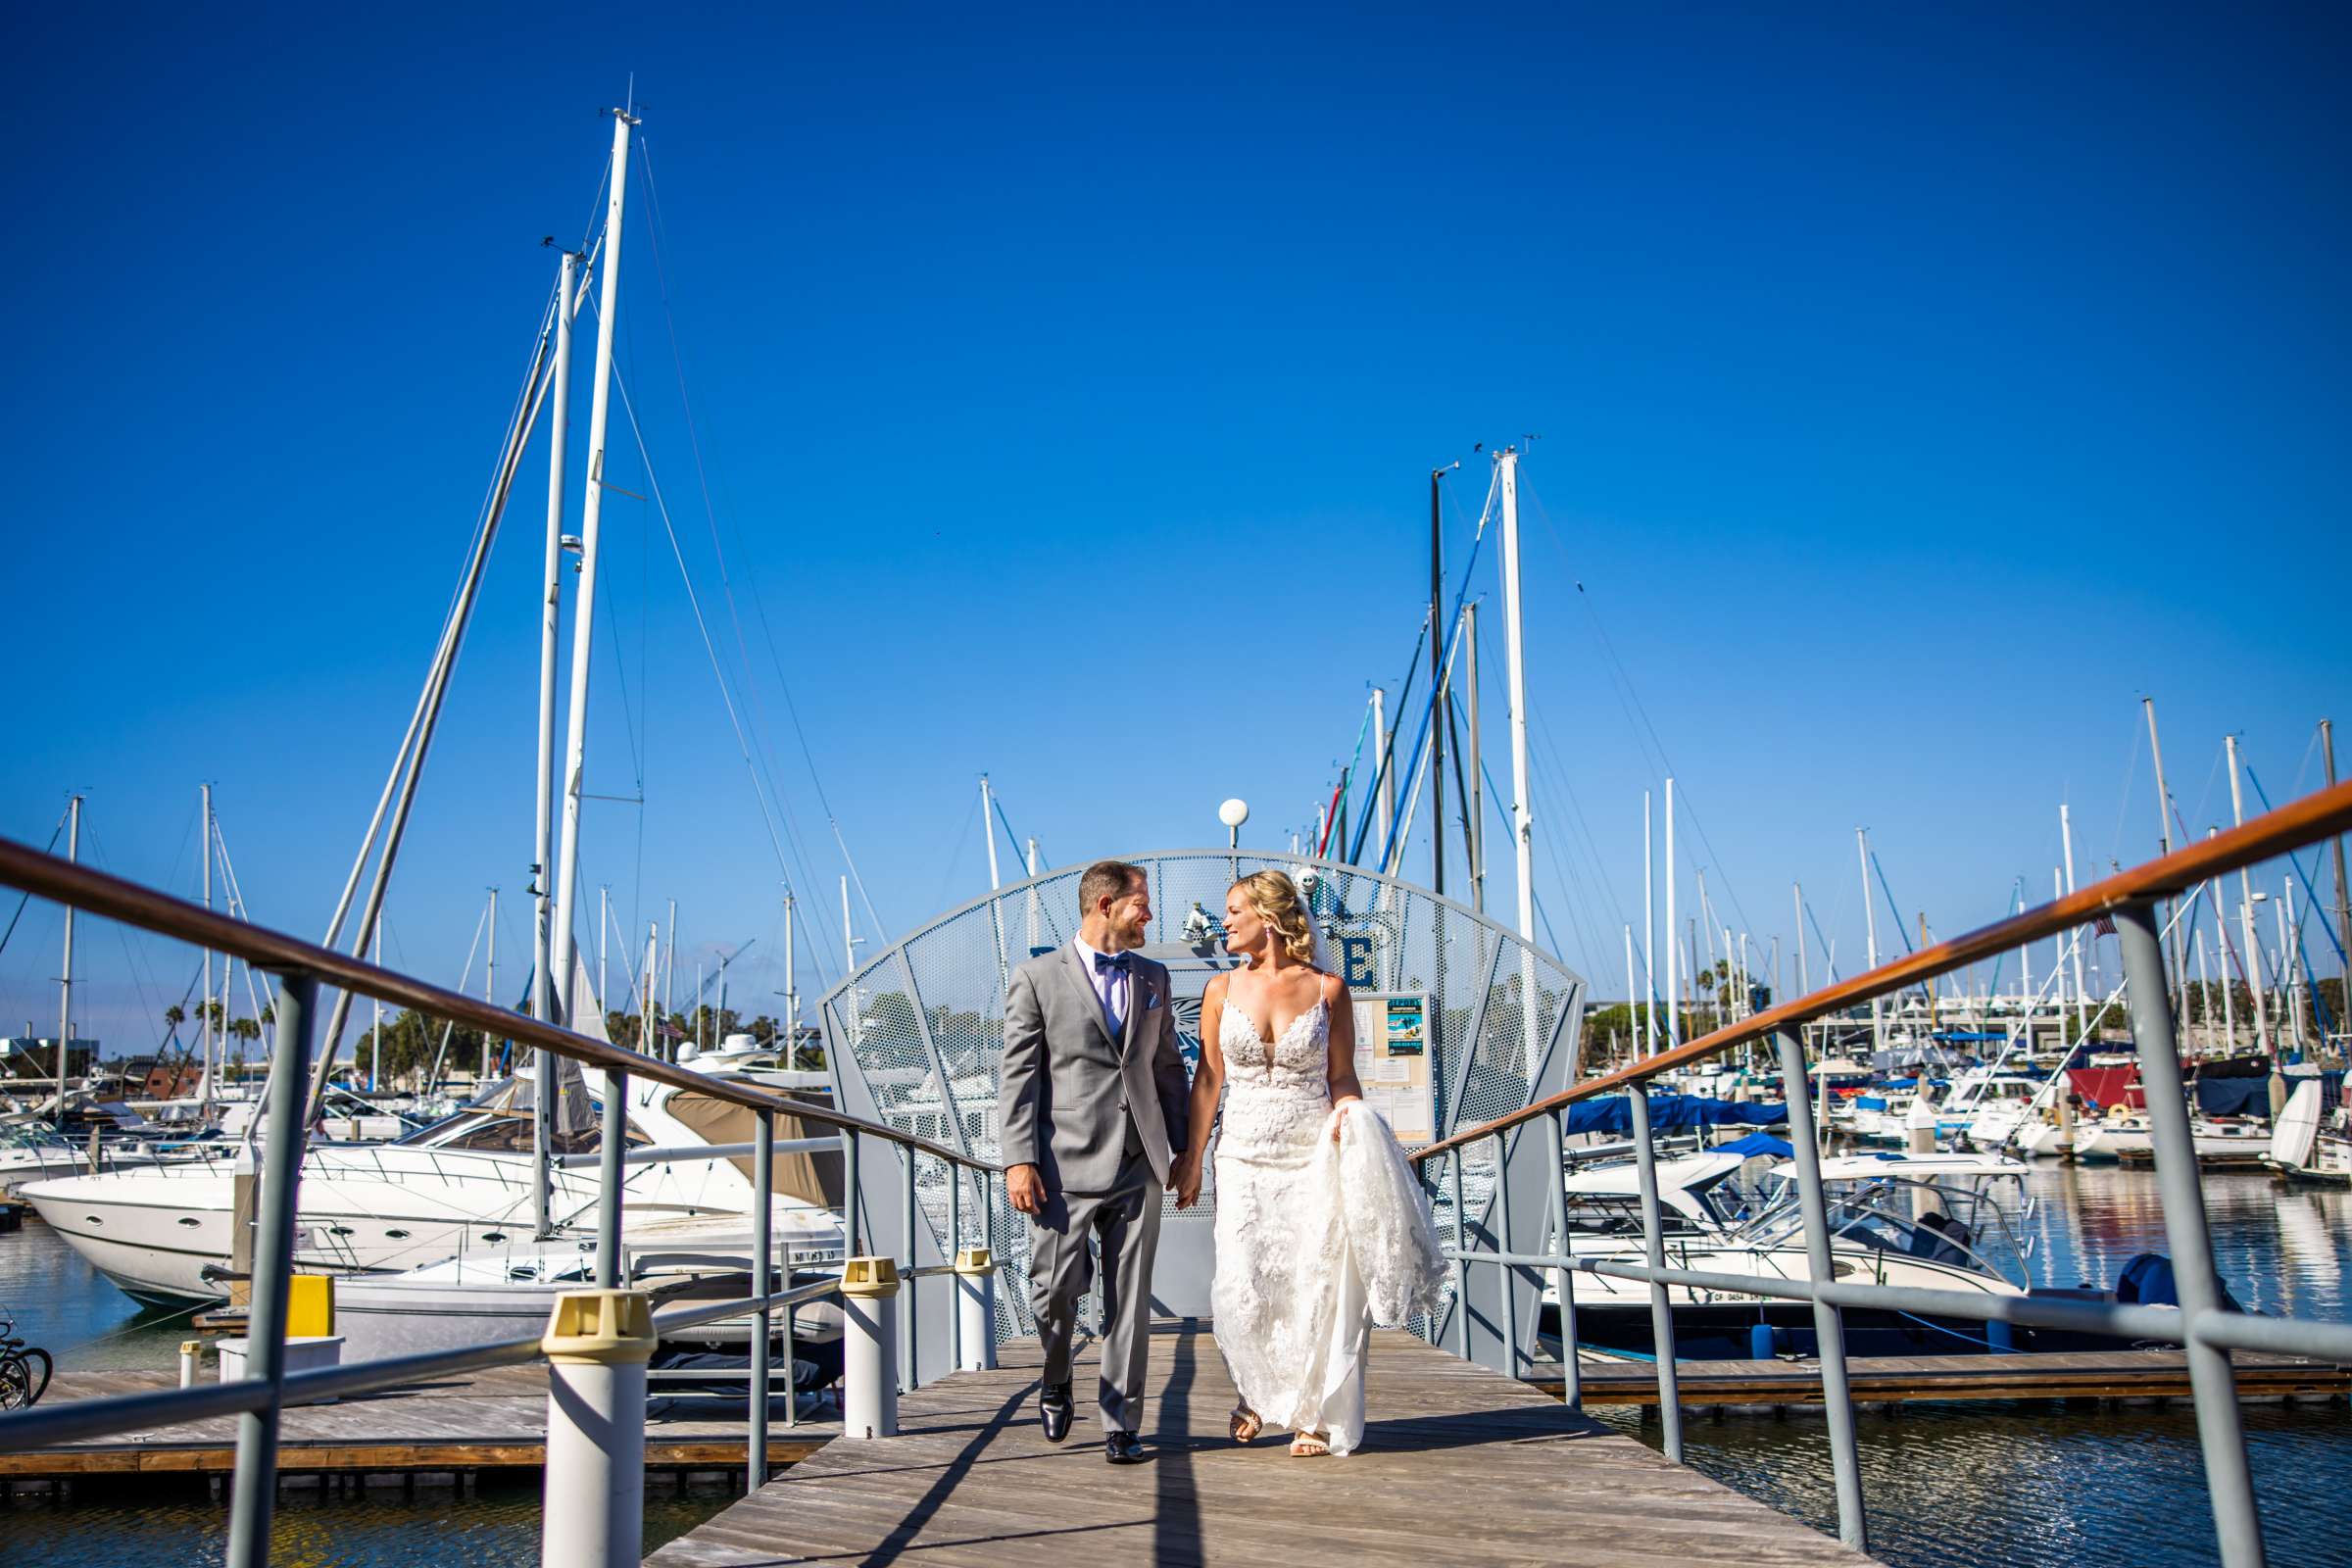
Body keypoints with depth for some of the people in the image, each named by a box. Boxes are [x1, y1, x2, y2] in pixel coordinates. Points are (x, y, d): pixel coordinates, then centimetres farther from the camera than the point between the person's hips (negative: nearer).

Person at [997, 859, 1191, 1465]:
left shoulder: (1153, 977, 15)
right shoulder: (1038, 978, 0)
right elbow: (1018, 1076, -3)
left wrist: (1184, 1148, 14)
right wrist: (1018, 1160, -11)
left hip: (1138, 1166, 4)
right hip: (1066, 1164, -4)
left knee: (1130, 1300, 4)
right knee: (1055, 1289, -2)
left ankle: (1120, 1423, 14)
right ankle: (1056, 1382, 28)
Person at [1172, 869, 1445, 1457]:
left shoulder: (1328, 989, -1)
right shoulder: (1222, 990, 4)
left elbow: (1342, 1077, 4)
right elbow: (1208, 1080, 8)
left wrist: (1348, 1121, -16)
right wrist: (1193, 1158, 7)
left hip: (1313, 1155, -1)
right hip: (1244, 1158, 2)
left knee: (1316, 1287, 0)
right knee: (1241, 1287, -4)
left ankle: (1315, 1415, 17)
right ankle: (1256, 1391, 24)